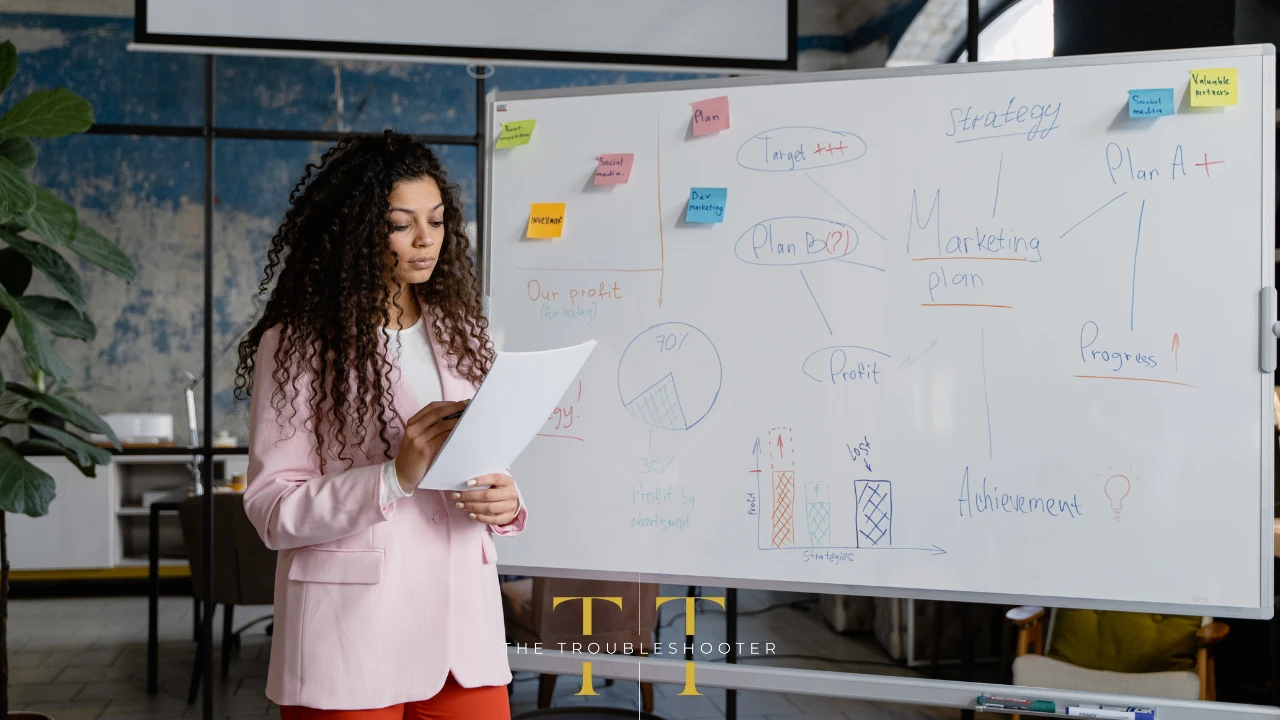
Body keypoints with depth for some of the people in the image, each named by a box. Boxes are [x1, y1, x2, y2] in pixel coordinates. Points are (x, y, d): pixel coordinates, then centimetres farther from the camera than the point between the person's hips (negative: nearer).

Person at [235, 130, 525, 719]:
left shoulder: (459, 331, 11)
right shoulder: (296, 344, -5)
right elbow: (270, 510, -9)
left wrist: (504, 503, -7)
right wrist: (395, 477, -22)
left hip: (463, 629, 4)